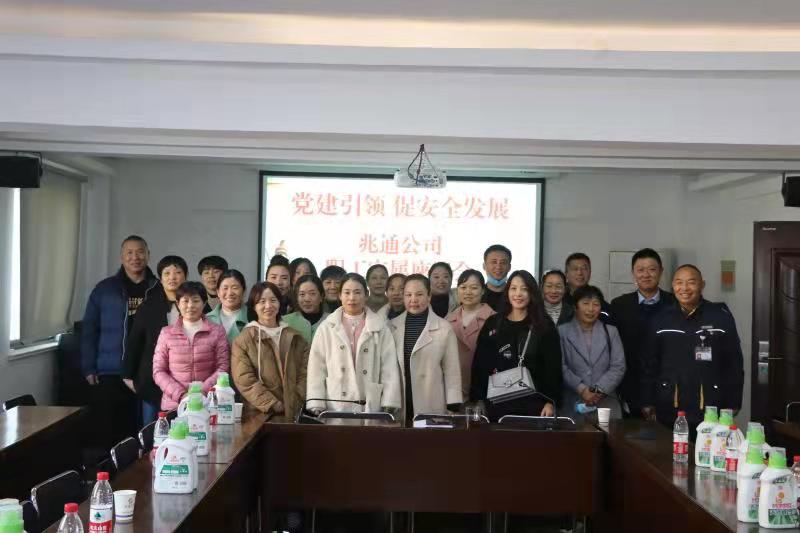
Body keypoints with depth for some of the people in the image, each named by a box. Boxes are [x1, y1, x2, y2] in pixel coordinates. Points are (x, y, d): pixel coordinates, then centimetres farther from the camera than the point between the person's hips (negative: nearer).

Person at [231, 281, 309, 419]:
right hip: (260, 415, -2)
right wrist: (275, 406, -13)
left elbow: (304, 373, 5)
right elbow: (245, 381, -7)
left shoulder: (295, 337, 11)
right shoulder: (244, 339, 1)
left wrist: (295, 405, -8)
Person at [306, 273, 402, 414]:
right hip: (335, 407, 0)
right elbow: (317, 368, 4)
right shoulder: (326, 328, 7)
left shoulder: (380, 328, 6)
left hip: (371, 407, 0)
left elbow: (389, 369, 3)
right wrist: (316, 406, -4)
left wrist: (389, 406, -5)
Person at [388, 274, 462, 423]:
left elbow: (452, 370, 0)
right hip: (396, 409, 2)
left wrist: (453, 408, -3)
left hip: (431, 408, -2)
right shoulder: (392, 326, 7)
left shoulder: (444, 328, -1)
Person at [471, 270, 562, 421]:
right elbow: (480, 365, 7)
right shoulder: (492, 324, 8)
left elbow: (553, 368, 1)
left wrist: (550, 402, -8)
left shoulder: (545, 326, 4)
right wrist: (478, 400, 0)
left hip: (533, 403, -1)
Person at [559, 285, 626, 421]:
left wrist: (598, 390, -8)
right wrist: (581, 389, -13)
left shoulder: (611, 332, 14)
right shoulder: (562, 331, 6)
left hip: (606, 402, 2)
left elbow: (618, 367, 5)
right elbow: (561, 366, -3)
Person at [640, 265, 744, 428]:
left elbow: (734, 364, 3)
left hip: (711, 410, -1)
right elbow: (649, 364, 9)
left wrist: (733, 404, 1)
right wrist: (647, 403, 5)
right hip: (668, 410, 2)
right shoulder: (661, 319, 5)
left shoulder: (721, 317, 0)